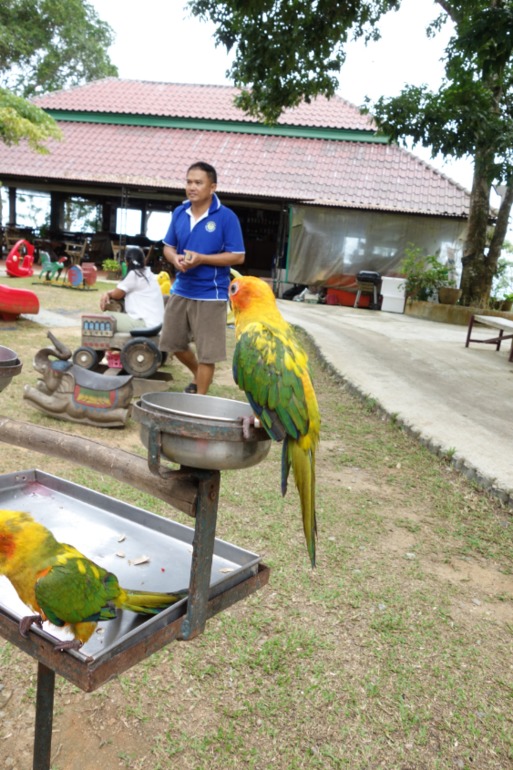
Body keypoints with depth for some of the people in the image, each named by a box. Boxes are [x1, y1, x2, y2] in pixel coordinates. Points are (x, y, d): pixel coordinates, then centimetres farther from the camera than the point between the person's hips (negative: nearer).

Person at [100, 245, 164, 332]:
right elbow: (120, 291, 18)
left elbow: (116, 294, -3)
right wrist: (107, 294, 1)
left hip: (145, 324, -9)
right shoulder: (147, 273, 15)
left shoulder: (134, 274, -12)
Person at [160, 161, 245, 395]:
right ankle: (198, 376, 43)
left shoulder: (226, 217, -12)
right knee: (172, 342, 18)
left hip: (210, 294, -6)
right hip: (180, 290, 6)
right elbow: (168, 246, 14)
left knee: (206, 352, 2)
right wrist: (175, 259, -10)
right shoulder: (179, 212, 4)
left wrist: (201, 259, -22)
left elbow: (237, 256, -12)